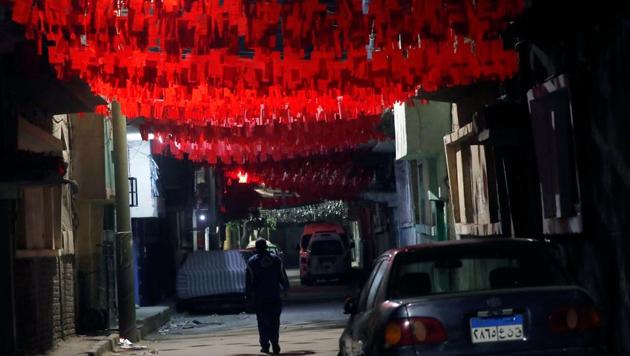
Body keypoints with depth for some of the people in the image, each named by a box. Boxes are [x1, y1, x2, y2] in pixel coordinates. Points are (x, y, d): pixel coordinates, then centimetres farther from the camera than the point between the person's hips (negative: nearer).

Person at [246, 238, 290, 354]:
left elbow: (249, 282, -4)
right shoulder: (276, 259, 3)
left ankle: (265, 345, 2)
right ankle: (275, 343, -7)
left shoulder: (252, 261, -3)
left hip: (259, 297, -1)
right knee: (274, 320, 6)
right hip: (275, 297, 1)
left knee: (262, 322, 5)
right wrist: (285, 288, 22)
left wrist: (248, 297, 0)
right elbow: (283, 277, 6)